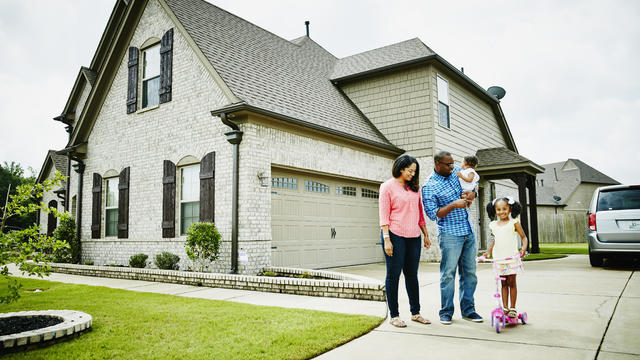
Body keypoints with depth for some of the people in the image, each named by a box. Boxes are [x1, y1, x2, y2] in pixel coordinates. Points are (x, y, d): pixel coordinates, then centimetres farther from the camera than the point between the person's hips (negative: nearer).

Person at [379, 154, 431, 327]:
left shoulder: (414, 188, 16)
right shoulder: (388, 186, -2)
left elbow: (419, 213, 20)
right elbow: (384, 215, -7)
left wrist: (426, 235, 16)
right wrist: (386, 239, -13)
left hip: (413, 237, 6)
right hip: (395, 235, -5)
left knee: (412, 275, 12)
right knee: (393, 275, 1)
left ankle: (415, 312, 23)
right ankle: (394, 315, 10)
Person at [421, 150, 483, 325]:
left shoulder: (456, 171, 8)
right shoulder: (429, 186, -11)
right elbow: (433, 214, -13)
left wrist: (472, 193, 0)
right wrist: (453, 205, -23)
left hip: (468, 232, 6)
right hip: (450, 234, -6)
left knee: (470, 272, 9)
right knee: (448, 273, -3)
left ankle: (468, 310, 20)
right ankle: (446, 312, 10)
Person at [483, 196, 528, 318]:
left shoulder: (514, 223, -2)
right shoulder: (493, 225, 9)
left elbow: (523, 237, 0)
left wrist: (524, 248, -16)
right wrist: (488, 251, 16)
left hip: (512, 257, -3)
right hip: (499, 258, 3)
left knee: (511, 282, 1)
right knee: (504, 283, 8)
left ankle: (513, 308, 10)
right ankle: (505, 308, 12)